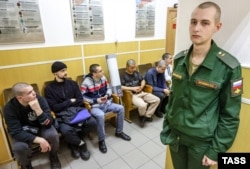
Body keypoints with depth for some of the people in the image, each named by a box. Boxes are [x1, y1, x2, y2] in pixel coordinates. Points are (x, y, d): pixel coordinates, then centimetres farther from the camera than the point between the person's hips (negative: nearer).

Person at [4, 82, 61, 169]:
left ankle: (53, 157, 4)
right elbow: (16, 132, -26)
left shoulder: (40, 99, -23)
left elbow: (48, 124, -25)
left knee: (53, 135, -29)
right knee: (19, 147, -30)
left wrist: (38, 110, -42)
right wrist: (39, 140, -36)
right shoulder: (10, 108, -22)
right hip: (23, 133, 0)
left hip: (40, 128, 0)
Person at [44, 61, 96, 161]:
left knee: (92, 122, -21)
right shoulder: (49, 88, -1)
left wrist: (65, 104, -8)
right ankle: (81, 143, 2)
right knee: (66, 130, -34)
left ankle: (74, 142, 8)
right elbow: (54, 107, -8)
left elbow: (80, 101, 4)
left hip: (76, 110, 4)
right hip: (61, 115, -3)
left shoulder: (72, 83, 9)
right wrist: (70, 101, -5)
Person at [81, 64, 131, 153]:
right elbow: (82, 97, -15)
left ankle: (119, 132, 11)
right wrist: (96, 100, -21)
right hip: (94, 106, -6)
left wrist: (107, 95, -10)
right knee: (100, 115, -37)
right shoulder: (86, 82, -16)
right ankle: (101, 140, -15)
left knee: (121, 108, -8)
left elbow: (108, 88, 12)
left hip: (106, 103, 6)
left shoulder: (103, 78, 1)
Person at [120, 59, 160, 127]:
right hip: (132, 95, -7)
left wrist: (141, 86, -2)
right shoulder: (123, 75, -8)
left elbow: (143, 80, 21)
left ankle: (147, 115, 7)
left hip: (141, 93, 8)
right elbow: (120, 87, -19)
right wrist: (132, 88, -19)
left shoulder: (136, 72, 14)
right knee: (143, 105, -34)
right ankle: (142, 116, 2)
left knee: (157, 100, -4)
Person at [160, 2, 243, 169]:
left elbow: (230, 115, -11)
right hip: (175, 134, 4)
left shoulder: (229, 67, -16)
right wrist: (166, 127, 7)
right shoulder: (179, 59, -4)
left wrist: (216, 150, -9)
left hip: (202, 141, -3)